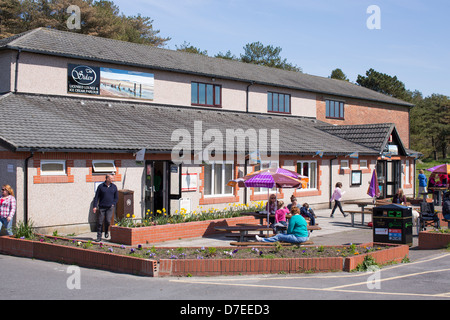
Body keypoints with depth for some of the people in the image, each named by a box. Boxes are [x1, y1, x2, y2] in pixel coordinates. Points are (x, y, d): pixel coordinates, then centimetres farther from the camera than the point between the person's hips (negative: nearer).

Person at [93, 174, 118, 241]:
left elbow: (116, 197, 15)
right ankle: (99, 237, 8)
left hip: (110, 207, 1)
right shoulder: (101, 186, 0)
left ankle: (106, 232, 19)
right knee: (100, 222, -1)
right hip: (101, 207, -1)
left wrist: (113, 204, 0)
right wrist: (95, 206, -5)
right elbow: (96, 197, 2)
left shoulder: (114, 187, 7)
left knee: (108, 221, -10)